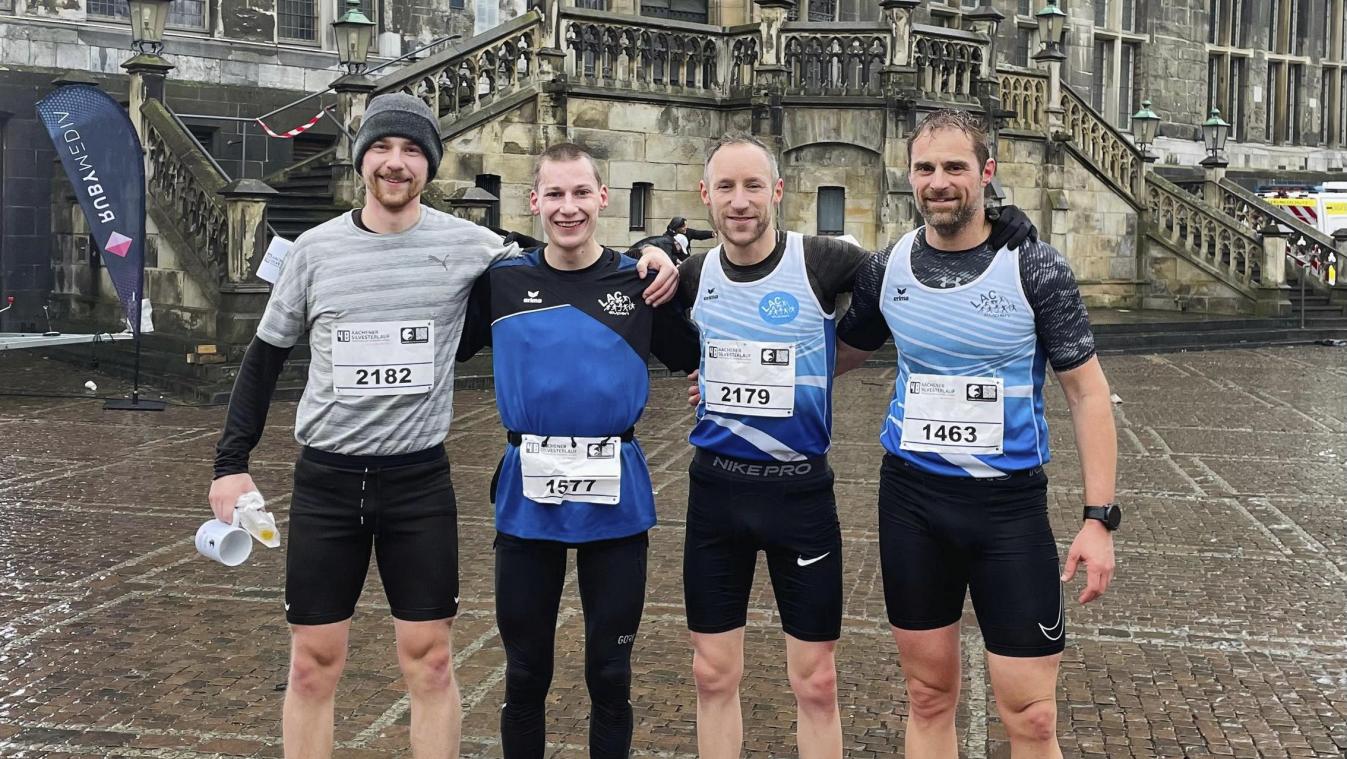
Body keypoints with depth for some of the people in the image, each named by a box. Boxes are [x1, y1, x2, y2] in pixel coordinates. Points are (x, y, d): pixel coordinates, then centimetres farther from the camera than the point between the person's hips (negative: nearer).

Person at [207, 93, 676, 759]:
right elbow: (265, 358, 9)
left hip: (420, 482, -1)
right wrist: (231, 461, 5)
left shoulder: (466, 245, -4)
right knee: (312, 665, 8)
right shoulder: (315, 248, 0)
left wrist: (647, 256, -11)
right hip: (325, 481, 1)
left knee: (430, 661, 6)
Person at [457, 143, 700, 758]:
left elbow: (698, 359, 8)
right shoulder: (500, 281, 1)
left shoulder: (640, 279, 1)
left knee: (609, 673, 10)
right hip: (528, 497, 1)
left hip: (615, 500, 0)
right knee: (525, 673, 12)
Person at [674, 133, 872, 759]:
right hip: (716, 486, 3)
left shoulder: (822, 263, -10)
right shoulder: (693, 275, 1)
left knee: (816, 683, 6)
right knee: (713, 676, 11)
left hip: (800, 488, -3)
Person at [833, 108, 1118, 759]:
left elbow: (1087, 391, -6)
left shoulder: (1034, 267, -8)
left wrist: (1099, 517, -11)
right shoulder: (888, 267, 1)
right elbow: (844, 352, 19)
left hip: (1009, 503, -3)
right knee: (928, 697, 12)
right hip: (910, 496, 3)